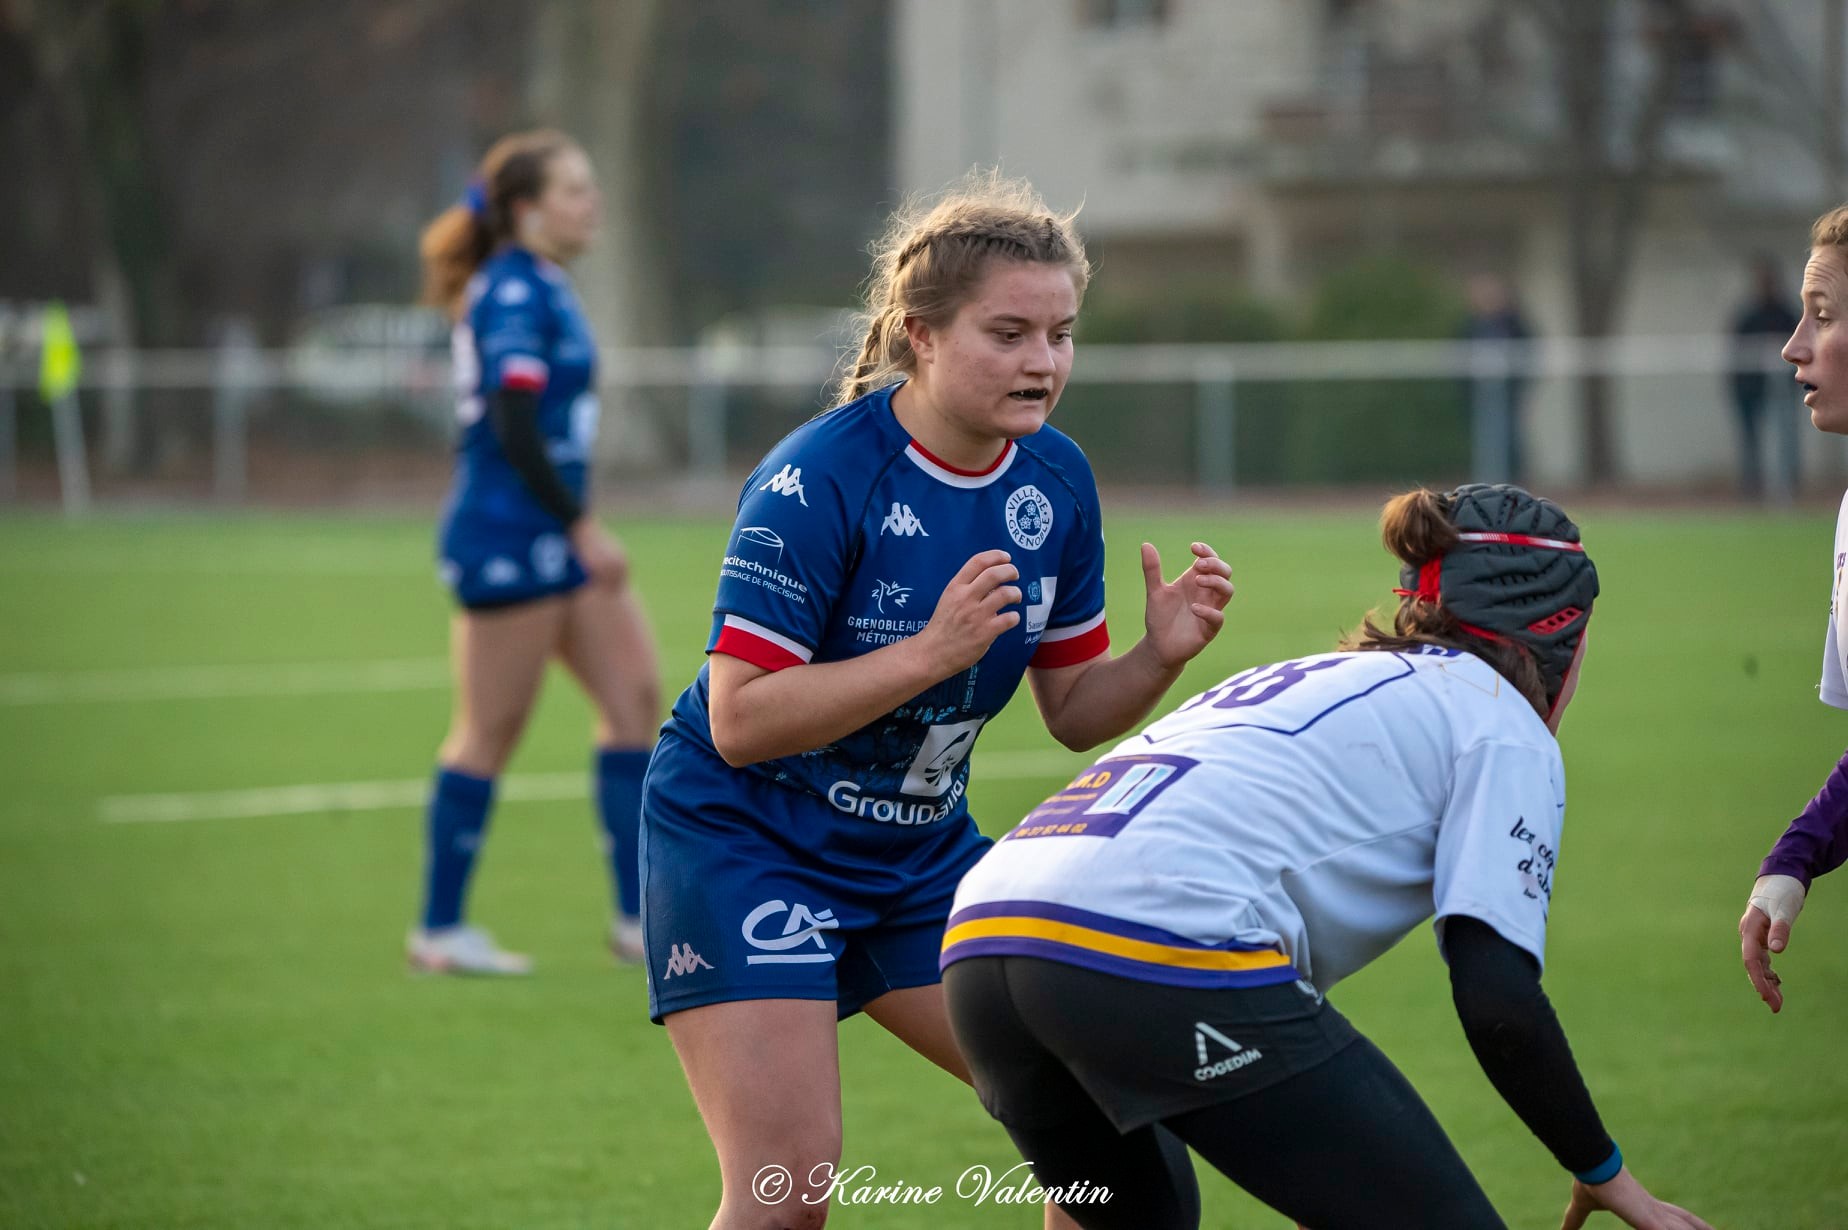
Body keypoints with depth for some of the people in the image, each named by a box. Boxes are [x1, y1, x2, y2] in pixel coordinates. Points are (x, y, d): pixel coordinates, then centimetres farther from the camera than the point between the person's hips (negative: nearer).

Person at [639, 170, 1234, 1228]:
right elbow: (740, 720, -26)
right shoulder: (818, 478, -22)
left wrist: (1161, 655, -15)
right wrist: (932, 652, -33)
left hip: (921, 853, 7)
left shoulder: (1056, 483, -3)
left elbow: (1073, 712, 6)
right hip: (743, 848, -7)